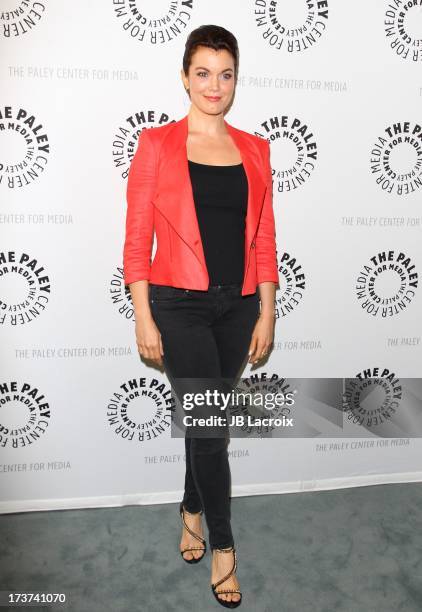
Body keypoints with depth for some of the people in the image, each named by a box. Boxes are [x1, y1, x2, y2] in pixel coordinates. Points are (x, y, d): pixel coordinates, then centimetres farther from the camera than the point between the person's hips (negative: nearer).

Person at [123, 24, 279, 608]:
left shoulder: (254, 149, 8)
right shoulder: (156, 144, -2)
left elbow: (264, 239, 7)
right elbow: (137, 238, -4)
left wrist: (266, 314, 4)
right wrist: (143, 318, -8)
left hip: (238, 305, 4)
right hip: (181, 305, -3)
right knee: (210, 424, -2)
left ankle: (192, 509, 41)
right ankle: (223, 545, 20)